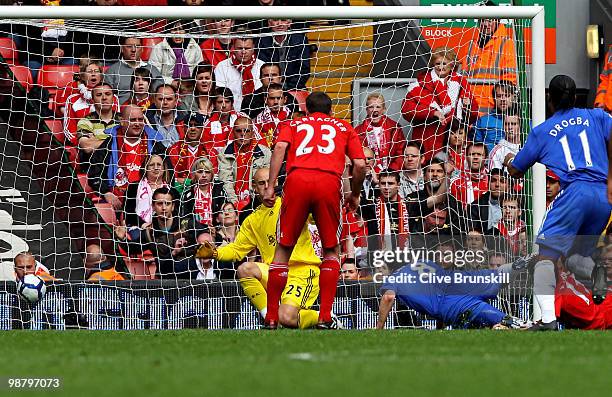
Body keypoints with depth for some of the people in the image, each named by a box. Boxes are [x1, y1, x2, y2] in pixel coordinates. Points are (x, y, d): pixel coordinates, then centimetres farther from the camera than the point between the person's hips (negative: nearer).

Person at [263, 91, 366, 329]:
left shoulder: (294, 125, 27)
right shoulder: (344, 128, 27)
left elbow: (280, 148, 5)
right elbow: (360, 164, 15)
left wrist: (271, 186, 0)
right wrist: (355, 195, 29)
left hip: (297, 179, 0)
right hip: (329, 183, 0)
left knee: (283, 248, 9)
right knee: (331, 249, 15)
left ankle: (271, 317, 5)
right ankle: (325, 316, 4)